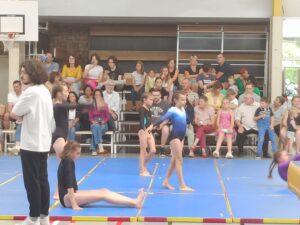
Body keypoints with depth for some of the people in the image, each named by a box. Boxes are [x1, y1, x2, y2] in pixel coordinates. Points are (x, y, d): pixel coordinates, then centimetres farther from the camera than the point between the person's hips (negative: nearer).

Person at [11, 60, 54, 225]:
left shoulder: (31, 92, -17)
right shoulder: (45, 91, 12)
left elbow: (14, 114, -11)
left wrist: (22, 116, 5)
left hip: (31, 144, -9)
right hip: (43, 143, 9)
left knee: (31, 182, -1)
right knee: (42, 180, 12)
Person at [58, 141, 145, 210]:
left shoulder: (68, 162, 13)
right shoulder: (68, 163, -15)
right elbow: (69, 185, -23)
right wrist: (74, 205, -28)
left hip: (70, 194, 9)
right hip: (66, 198, -9)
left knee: (103, 191, -6)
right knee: (102, 194, -19)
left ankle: (134, 201, -19)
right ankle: (135, 203, -27)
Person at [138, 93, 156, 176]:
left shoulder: (148, 110, 13)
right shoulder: (142, 109, -12)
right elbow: (141, 122, -23)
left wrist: (150, 127, -5)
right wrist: (145, 132, -31)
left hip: (148, 131, 8)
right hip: (143, 131, -8)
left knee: (153, 151, 4)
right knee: (143, 151, -1)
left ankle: (143, 166, 20)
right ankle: (142, 170, 7)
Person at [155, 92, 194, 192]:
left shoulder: (183, 109, 8)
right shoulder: (173, 110, -15)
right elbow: (163, 119, -24)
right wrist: (153, 126, -29)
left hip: (181, 137, 8)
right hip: (175, 136, -8)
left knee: (174, 160, 13)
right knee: (179, 160, -7)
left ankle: (166, 182, 22)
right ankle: (182, 185, -5)